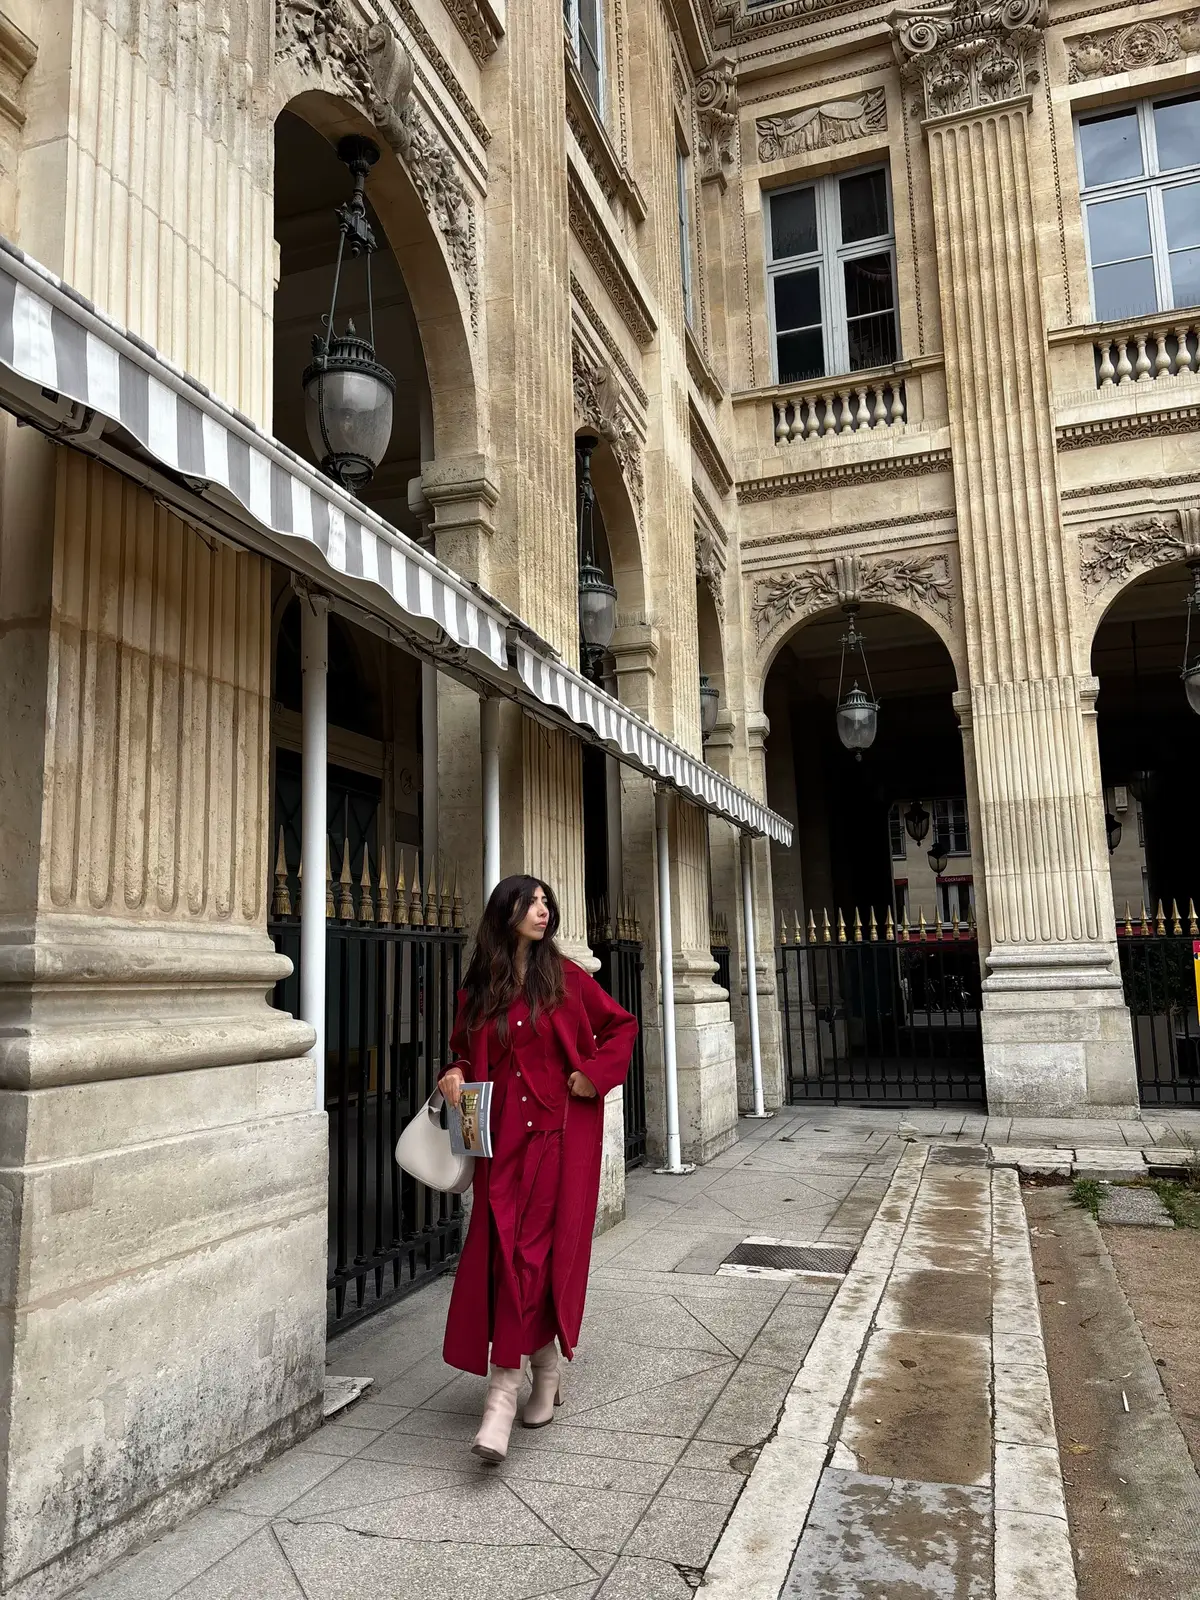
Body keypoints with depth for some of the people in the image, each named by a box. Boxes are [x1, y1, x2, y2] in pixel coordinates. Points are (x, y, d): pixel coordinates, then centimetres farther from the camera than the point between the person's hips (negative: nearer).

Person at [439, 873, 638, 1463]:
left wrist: (594, 1074, -3)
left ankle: (505, 1388, -2)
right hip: (502, 1133, 2)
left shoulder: (565, 977, 0)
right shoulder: (478, 988, 5)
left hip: (560, 1131, -2)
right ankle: (546, 1371, 24)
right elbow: (464, 1050, 16)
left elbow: (622, 1025, 8)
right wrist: (455, 1074, -4)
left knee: (533, 1252, -7)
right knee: (502, 1252, 3)